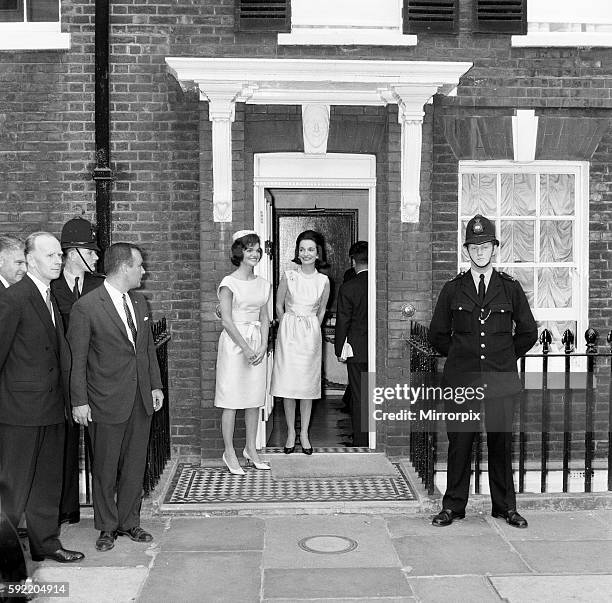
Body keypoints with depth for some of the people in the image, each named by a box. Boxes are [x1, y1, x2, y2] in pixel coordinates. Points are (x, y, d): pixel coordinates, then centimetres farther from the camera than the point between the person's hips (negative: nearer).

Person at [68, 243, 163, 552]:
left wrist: (156, 385, 12)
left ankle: (129, 521, 28)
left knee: (134, 466, 13)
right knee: (105, 469, 8)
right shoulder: (86, 307, -12)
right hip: (107, 402, -5)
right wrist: (79, 401, -10)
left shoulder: (139, 301, 9)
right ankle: (106, 527, 24)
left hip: (141, 399, 6)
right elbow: (76, 360, -9)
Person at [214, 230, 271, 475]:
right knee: (232, 399, -1)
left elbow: (264, 318, 10)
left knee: (255, 398, 9)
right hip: (234, 343, -6)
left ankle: (251, 449, 21)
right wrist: (245, 348, -15)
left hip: (257, 343, 6)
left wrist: (263, 346, -3)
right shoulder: (229, 283, -7)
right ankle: (229, 452, 9)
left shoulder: (263, 284, 11)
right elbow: (226, 320, -11)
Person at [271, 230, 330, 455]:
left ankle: (304, 433, 16)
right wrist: (289, 327, 8)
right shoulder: (288, 276, -3)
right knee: (288, 384, 0)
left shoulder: (323, 280, 1)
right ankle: (291, 432, 13)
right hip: (288, 333, -1)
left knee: (308, 384, 5)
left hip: (311, 335, 1)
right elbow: (279, 306, 7)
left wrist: (312, 329, 11)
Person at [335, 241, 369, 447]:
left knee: (359, 397, 4)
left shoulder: (347, 287, -11)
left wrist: (339, 350, 2)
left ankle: (361, 442, 10)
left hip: (357, 350, -3)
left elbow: (343, 321, -7)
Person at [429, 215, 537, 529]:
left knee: (501, 443, 6)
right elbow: (437, 334, 13)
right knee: (458, 444, 3)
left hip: (500, 380, 0)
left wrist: (504, 356, 10)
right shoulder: (452, 289, 6)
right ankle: (453, 507, 15)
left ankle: (505, 507, 20)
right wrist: (460, 355, 8)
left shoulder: (511, 288, 6)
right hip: (461, 380, 0)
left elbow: (528, 333, 14)